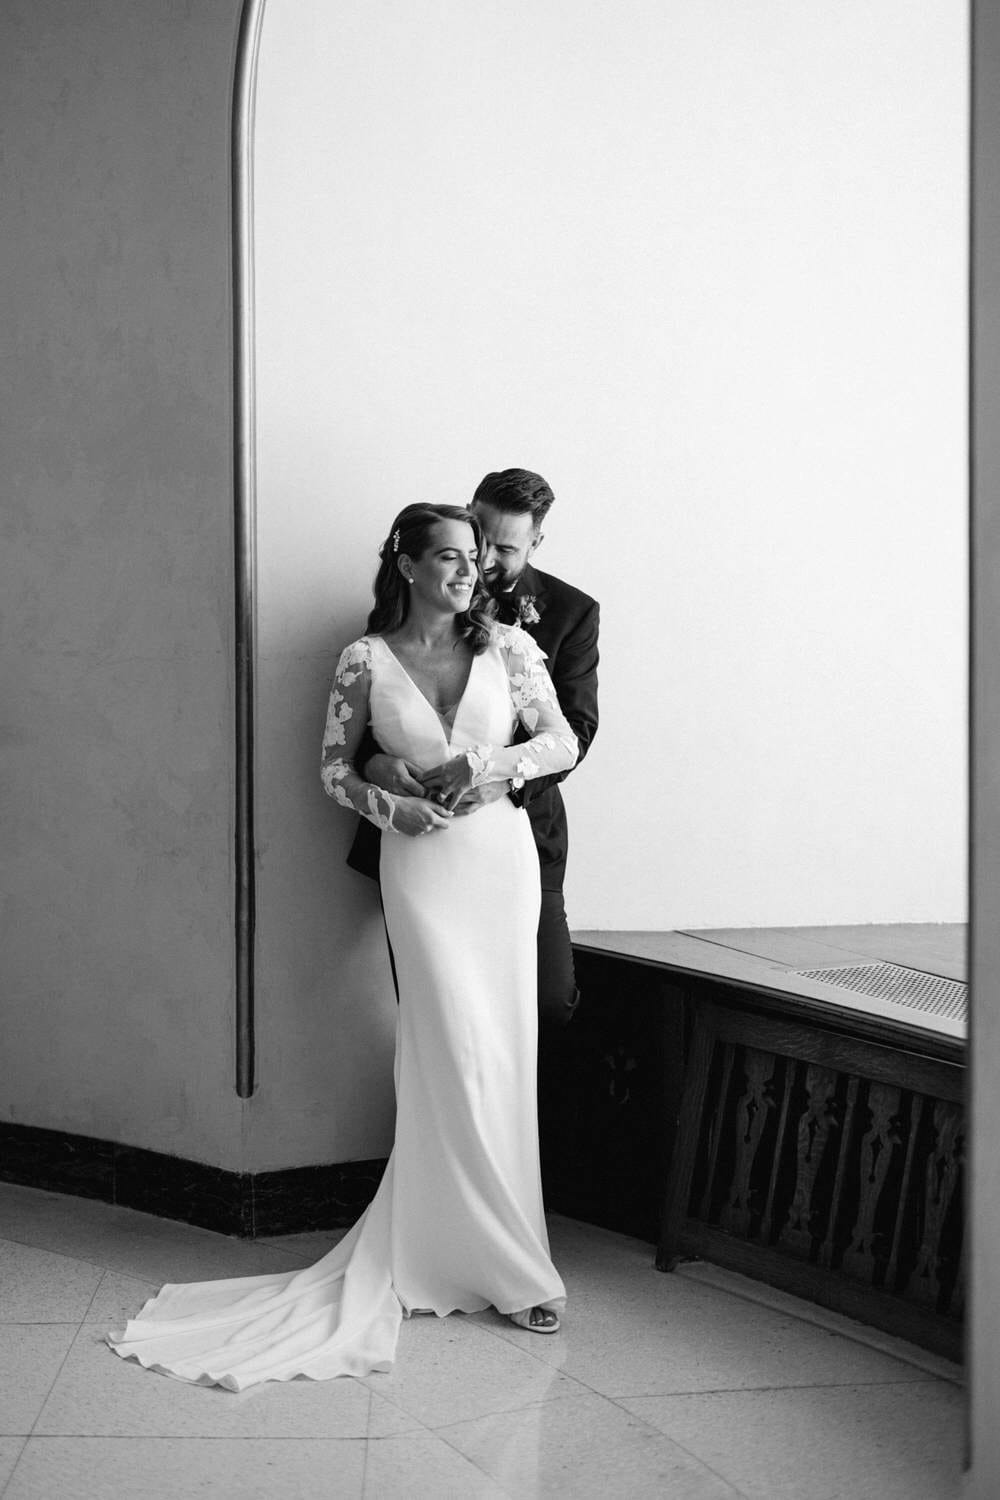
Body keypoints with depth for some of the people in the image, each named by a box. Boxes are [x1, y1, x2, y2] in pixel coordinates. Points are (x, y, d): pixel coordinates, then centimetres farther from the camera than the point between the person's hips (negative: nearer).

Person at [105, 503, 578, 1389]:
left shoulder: (507, 645, 3)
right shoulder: (367, 660, -1)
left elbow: (563, 743, 3)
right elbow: (335, 768, 4)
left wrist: (487, 764, -13)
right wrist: (393, 809, -14)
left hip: (502, 858, 3)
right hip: (422, 866, -3)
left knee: (502, 1049, 5)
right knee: (461, 1056, -6)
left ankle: (444, 1238, 23)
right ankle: (511, 1265, 5)